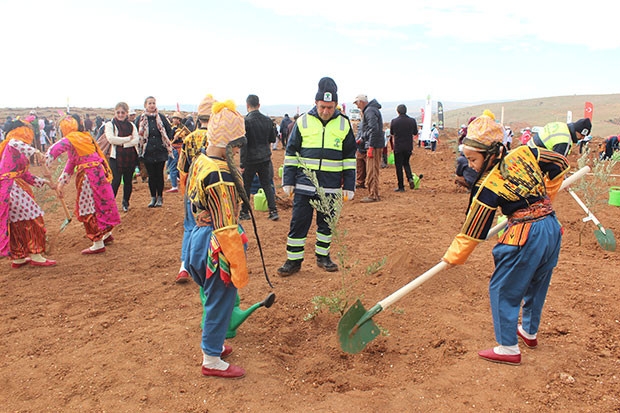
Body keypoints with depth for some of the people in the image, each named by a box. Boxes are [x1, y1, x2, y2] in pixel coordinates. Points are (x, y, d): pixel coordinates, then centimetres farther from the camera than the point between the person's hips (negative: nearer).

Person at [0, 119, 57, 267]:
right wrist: (35, 151, -34)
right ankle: (36, 256, -2)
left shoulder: (19, 152, 22)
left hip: (12, 187, 10)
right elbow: (16, 144, -32)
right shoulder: (13, 142, -3)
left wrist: (44, 182, 16)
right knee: (32, 218, -5)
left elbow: (26, 175, 21)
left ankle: (17, 258, 20)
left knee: (17, 221, 13)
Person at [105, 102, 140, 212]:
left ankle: (126, 202, 24)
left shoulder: (131, 125, 12)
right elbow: (111, 139, -14)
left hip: (130, 156, 3)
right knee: (116, 180, -10)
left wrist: (121, 143, -14)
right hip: (116, 156, -3)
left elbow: (136, 140, -2)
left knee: (128, 180, 8)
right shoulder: (110, 124, 3)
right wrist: (128, 139, -12)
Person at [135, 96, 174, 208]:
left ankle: (160, 197, 14)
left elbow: (169, 131, 10)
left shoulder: (161, 117, 3)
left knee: (159, 174, 3)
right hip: (147, 152, 0)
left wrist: (166, 143, 3)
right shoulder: (140, 119, 1)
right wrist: (140, 146, 0)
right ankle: (153, 197, 17)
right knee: (151, 175, 5)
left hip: (160, 151, 0)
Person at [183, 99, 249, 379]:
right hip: (217, 245, -9)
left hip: (201, 236, 9)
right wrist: (239, 266, -19)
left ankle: (212, 344, 43)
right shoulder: (220, 174, -25)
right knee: (220, 301, 7)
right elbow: (226, 226, -24)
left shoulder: (200, 162, 3)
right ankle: (212, 360, 24)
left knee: (214, 299, 25)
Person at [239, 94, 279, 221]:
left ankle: (245, 212, 18)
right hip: (265, 158, 4)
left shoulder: (246, 121, -14)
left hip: (250, 159, -4)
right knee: (267, 184, 12)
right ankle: (273, 211, 7)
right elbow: (273, 139, 11)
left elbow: (243, 144, -15)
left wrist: (242, 163, -12)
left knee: (246, 186, 10)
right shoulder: (267, 120, 1)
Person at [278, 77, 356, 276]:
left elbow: (349, 157, 8)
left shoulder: (344, 124, 3)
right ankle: (293, 260, 13)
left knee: (327, 222, 12)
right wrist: (288, 181, 1)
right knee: (299, 222, 1)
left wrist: (349, 185, 4)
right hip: (304, 183, -1)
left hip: (331, 186, 1)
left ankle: (323, 256, 28)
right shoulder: (303, 122, 0)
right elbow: (291, 153, 5)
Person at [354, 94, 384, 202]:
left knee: (372, 171, -7)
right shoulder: (368, 111, 19)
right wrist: (361, 139, 21)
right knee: (373, 171, 14)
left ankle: (373, 195, -3)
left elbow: (374, 129, -22)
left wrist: (371, 146, -23)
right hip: (374, 145, 10)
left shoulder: (370, 111, -13)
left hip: (374, 146, -10)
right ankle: (374, 194, 20)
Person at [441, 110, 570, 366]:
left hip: (525, 237, -8)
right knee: (536, 284, 25)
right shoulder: (525, 153, 1)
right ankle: (529, 331, 44)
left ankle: (508, 348, 14)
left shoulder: (488, 186, -14)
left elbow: (474, 230, -8)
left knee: (503, 290, 7)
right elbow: (560, 164, 15)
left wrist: (453, 257, 3)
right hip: (552, 229, 8)